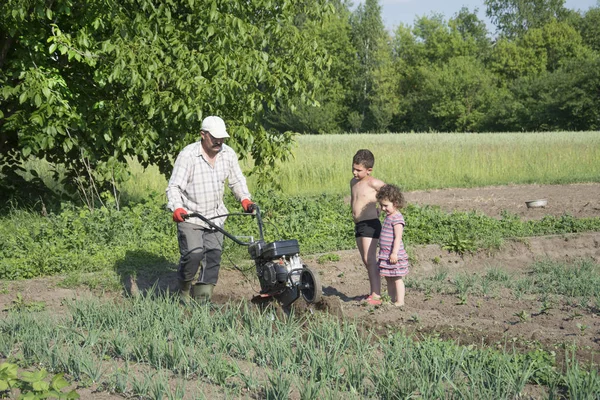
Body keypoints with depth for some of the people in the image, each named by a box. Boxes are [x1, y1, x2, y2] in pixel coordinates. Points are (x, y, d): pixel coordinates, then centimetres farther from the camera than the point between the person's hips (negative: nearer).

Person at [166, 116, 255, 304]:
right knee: (194, 253, -17)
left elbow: (237, 180, 12)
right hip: (189, 216, -5)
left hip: (215, 216, 5)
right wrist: (177, 208, -36)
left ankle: (202, 299, 11)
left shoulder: (228, 154, 0)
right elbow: (174, 186, -19)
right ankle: (184, 290, 10)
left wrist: (245, 199, -7)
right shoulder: (188, 155, -16)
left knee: (214, 254, 0)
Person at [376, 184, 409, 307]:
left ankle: (400, 301, 2)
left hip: (394, 255, -10)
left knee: (396, 278, -3)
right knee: (389, 278, 14)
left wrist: (394, 253, -25)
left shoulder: (397, 218, -16)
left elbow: (398, 237, -21)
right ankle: (392, 300, 22)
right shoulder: (388, 216, 14)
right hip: (385, 254, 10)